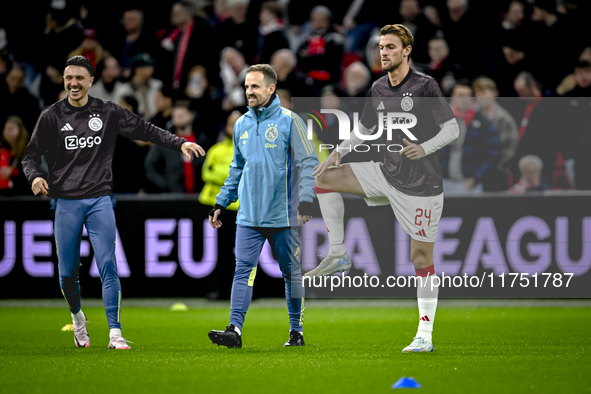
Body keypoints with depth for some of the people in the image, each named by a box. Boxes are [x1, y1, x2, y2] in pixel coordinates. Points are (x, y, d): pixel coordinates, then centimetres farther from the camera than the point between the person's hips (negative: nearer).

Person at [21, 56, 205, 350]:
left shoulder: (108, 113, 4)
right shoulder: (51, 117, 3)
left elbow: (146, 131, 7)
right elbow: (31, 155, 5)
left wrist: (179, 143, -3)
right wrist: (34, 176, -16)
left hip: (100, 200, 0)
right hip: (65, 201, 0)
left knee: (108, 265, -11)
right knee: (67, 272, 4)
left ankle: (115, 333, -12)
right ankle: (77, 316, 33)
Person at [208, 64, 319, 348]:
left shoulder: (288, 121, -3)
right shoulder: (241, 125, 12)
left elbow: (308, 162, -5)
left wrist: (306, 200, -16)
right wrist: (221, 203, 18)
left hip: (283, 215, -4)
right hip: (249, 215, 4)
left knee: (291, 271, 6)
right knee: (243, 269, -7)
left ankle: (297, 331, 17)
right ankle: (234, 330, -13)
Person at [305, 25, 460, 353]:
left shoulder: (425, 86, -11)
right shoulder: (378, 89, 7)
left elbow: (452, 129, -11)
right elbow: (365, 130, 20)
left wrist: (425, 148, -28)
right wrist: (339, 151, 3)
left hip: (421, 186, -6)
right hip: (386, 174, 6)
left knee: (421, 258, -4)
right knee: (323, 177, -5)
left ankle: (425, 336, 2)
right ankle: (338, 255, 1)